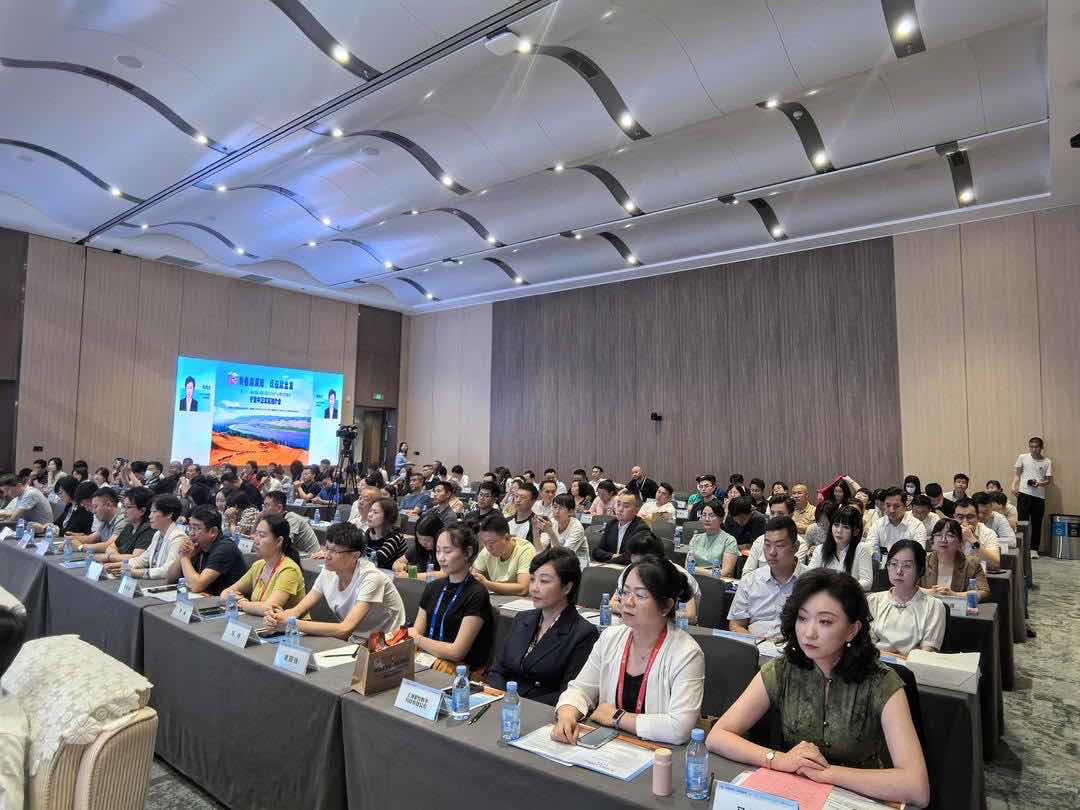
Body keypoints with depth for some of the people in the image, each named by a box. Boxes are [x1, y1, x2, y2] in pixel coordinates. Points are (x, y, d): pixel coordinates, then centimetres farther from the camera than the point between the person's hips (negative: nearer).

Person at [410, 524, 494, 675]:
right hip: (427, 660, 6)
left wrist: (418, 639, -11)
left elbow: (457, 652, -12)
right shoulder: (434, 587, 14)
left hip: (461, 669, -6)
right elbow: (416, 632, 10)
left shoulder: (476, 594, -9)